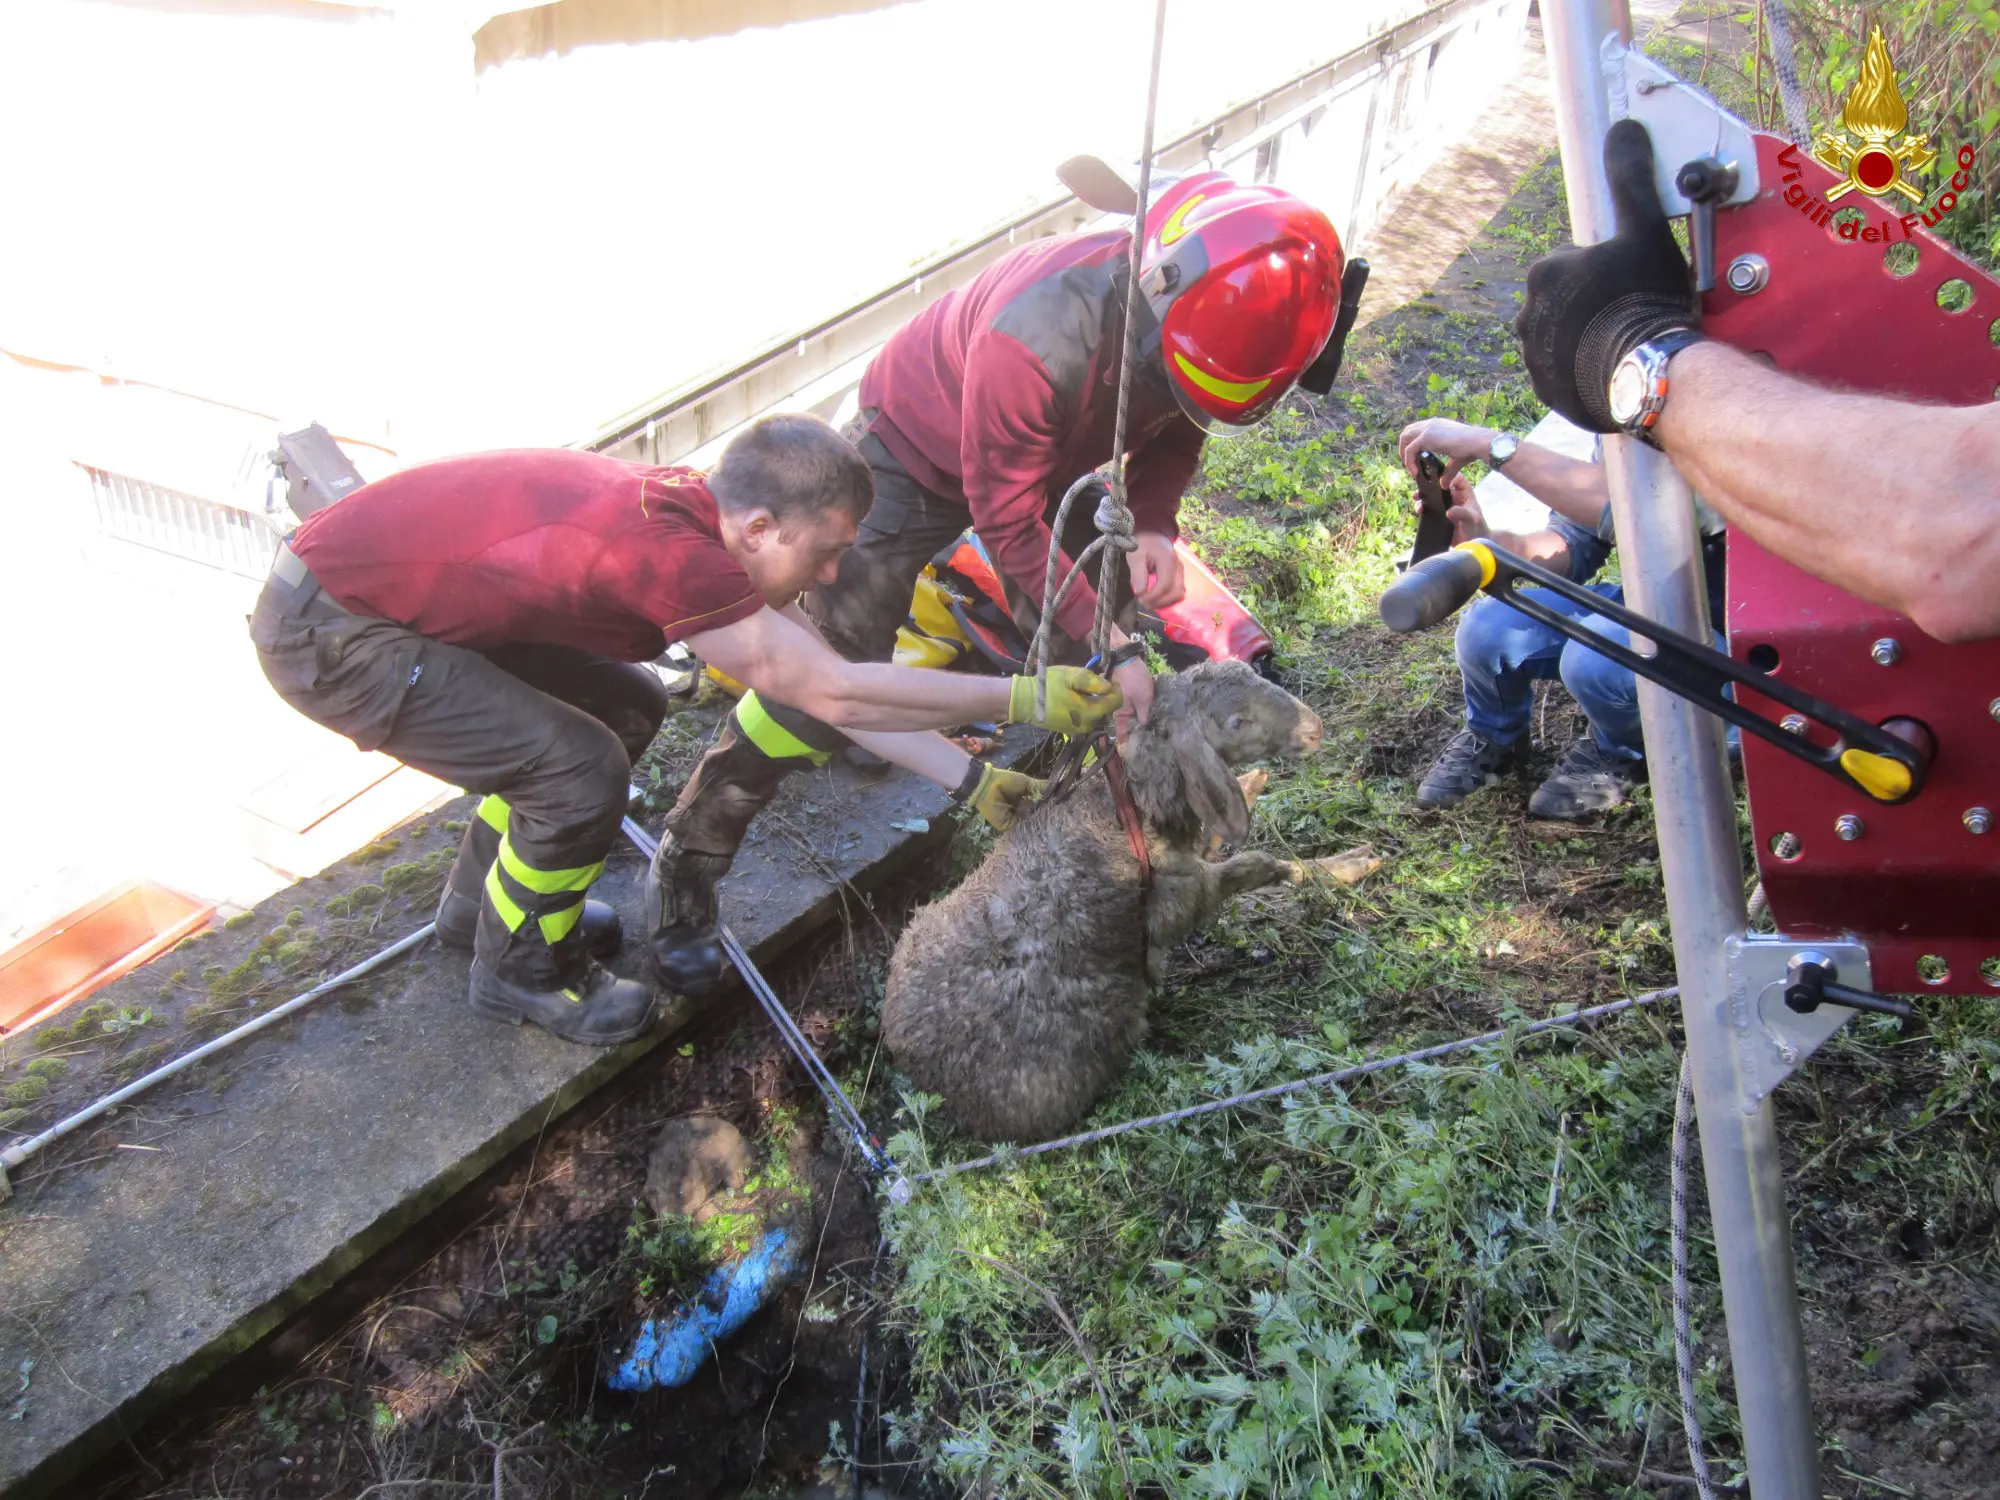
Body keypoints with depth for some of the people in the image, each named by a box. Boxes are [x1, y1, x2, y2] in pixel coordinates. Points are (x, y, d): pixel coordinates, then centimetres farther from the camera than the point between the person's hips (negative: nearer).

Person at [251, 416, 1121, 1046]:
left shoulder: (691, 516, -3)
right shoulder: (665, 549, -31)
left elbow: (825, 686, 2)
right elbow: (833, 694, -29)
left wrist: (970, 778, 1)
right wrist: (1020, 698, -22)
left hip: (401, 594, 9)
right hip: (325, 633, -9)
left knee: (625, 710, 11)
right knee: (581, 770, -18)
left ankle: (483, 902, 30)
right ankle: (518, 971, 9)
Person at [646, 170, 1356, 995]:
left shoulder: (1206, 310, -22)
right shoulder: (1038, 340, -43)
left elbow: (1175, 429, 0)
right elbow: (1009, 522, -30)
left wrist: (1152, 522, -19)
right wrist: (1110, 644, -29)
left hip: (1053, 459, 7)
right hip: (917, 454, -6)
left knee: (1086, 663, 5)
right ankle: (685, 868, 6)